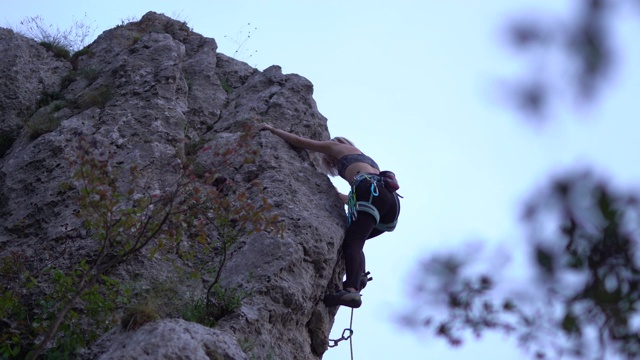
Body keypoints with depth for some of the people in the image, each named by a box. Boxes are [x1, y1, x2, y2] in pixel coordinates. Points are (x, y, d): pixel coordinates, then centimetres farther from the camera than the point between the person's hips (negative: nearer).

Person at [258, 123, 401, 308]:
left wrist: (272, 129, 37)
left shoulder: (336, 146, 25)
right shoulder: (365, 158, 42)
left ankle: (351, 289, -39)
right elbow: (353, 200, 47)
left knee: (352, 242, -18)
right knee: (353, 240, 18)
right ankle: (358, 277, -5)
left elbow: (300, 142, 26)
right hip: (392, 198, 7)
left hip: (372, 190, -7)